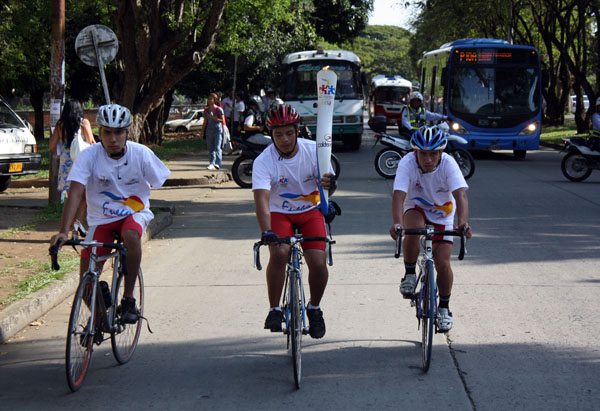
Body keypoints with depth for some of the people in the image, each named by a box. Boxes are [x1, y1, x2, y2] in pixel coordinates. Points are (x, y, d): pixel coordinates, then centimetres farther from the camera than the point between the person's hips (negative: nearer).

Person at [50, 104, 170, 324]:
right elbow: (75, 192, -25)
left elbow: (159, 182, -2)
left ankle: (128, 299, -21)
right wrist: (64, 231, -36)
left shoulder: (141, 153, -14)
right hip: (101, 219, 1)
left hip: (134, 213, 0)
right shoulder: (89, 155, -18)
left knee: (130, 235, -37)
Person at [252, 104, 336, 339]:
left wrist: (330, 184, -40)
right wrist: (266, 231, -48)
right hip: (280, 213, -1)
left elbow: (326, 187, -13)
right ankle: (274, 309, -11)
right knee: (279, 253, -29)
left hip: (310, 210, 1)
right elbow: (261, 198, -32)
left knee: (318, 263, -15)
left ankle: (314, 308, 14)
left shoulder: (313, 150, -14)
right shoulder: (263, 161, -21)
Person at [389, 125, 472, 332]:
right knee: (414, 227, -36)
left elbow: (460, 195, -38)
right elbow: (399, 195, -36)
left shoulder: (448, 163, -27)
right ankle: (410, 274, -15)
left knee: (443, 263, -9)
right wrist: (397, 223, -54)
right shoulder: (407, 163, -27)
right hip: (416, 208, 0)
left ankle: (444, 307, 13)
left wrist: (463, 222, -55)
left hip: (442, 213, 0)